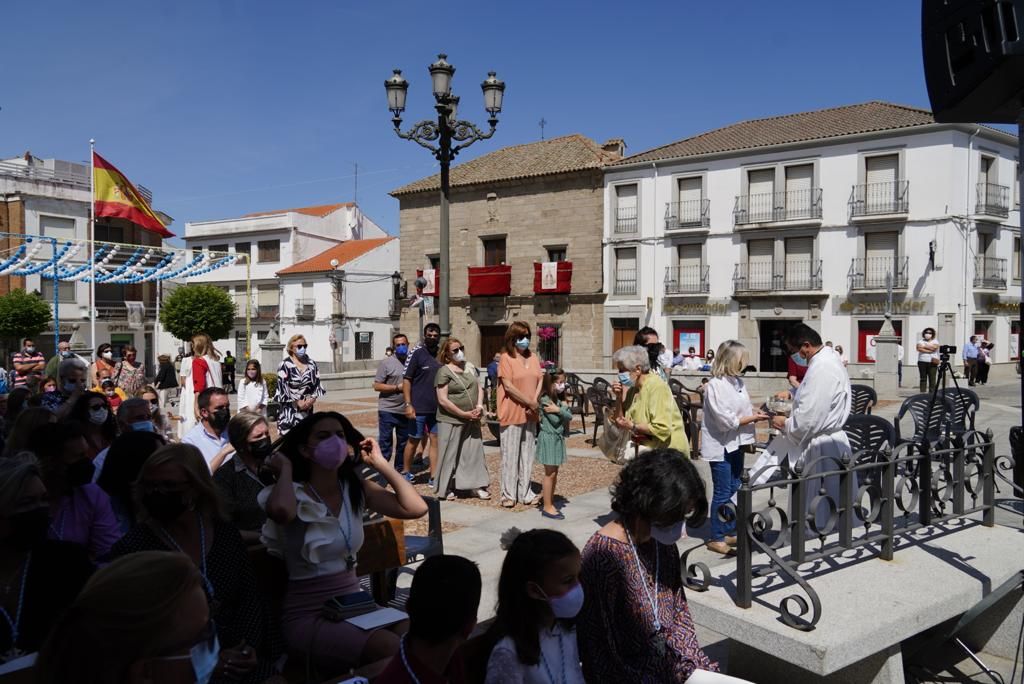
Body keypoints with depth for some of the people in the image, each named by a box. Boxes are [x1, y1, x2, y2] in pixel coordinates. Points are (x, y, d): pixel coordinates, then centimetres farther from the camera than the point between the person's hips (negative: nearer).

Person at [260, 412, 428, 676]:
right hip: (307, 616, -5)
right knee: (390, 649, -27)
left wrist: (380, 463, -2)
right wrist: (285, 469, -17)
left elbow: (416, 508, -7)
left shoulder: (357, 489, 4)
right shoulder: (294, 494, -10)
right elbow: (280, 511, -37)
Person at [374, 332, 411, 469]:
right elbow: (377, 386, -7)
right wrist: (397, 387, -14)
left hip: (405, 411, 4)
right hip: (387, 411, -4)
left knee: (403, 444, 14)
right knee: (384, 444, -1)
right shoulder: (387, 362, -4)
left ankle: (400, 471, 26)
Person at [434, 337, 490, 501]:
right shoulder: (444, 372, -10)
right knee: (450, 455, 3)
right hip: (451, 421, -6)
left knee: (474, 452, 6)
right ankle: (446, 488, 16)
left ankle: (476, 486, 14)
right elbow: (443, 400, -15)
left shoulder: (470, 367, 10)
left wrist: (479, 406, -6)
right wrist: (464, 414, -16)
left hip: (472, 420, 6)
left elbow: (479, 388, 13)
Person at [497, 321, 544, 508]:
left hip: (530, 414, 6)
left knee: (527, 454, 10)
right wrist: (530, 402, -13)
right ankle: (508, 494, 7)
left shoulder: (533, 357, 13)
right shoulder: (506, 358, -6)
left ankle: (525, 492, 18)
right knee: (510, 454, -1)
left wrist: (535, 401, -8)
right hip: (512, 413, -6)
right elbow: (508, 386, -13)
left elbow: (540, 380, 9)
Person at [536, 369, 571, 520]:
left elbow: (569, 417, 1)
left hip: (558, 438, 8)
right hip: (549, 438, -8)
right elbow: (555, 420, -20)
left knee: (554, 473, 13)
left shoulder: (559, 399, 9)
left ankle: (549, 503, 22)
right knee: (549, 474, -4)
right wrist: (563, 408, -12)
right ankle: (547, 507, 2)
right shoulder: (546, 399, -16)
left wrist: (559, 410, -11)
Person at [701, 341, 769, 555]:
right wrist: (753, 418, -15)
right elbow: (725, 420, -20)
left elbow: (743, 410, 12)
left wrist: (756, 414, -8)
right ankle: (716, 538, 10)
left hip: (736, 443, 8)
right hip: (720, 445, -8)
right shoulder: (714, 385, -18)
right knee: (722, 493, -1)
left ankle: (730, 532, 27)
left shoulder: (738, 382, 6)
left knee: (734, 490, 15)